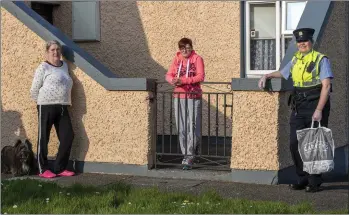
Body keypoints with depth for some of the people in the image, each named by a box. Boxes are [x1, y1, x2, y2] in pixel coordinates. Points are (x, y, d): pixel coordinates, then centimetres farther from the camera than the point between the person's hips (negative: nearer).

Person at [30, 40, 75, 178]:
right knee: (44, 138, 1)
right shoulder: (43, 67, -5)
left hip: (62, 108, 6)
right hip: (46, 107, -6)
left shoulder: (64, 66, 14)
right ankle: (43, 169, 10)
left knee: (68, 137, 2)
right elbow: (34, 90, -4)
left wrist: (66, 103, 14)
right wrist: (42, 102, 3)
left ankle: (60, 168, 12)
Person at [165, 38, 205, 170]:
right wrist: (172, 80, -15)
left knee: (192, 127, -8)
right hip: (178, 96, 5)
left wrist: (184, 80, -21)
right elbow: (169, 74, 9)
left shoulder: (197, 59, -2)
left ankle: (189, 157, -7)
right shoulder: (177, 59, 12)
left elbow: (200, 76, -12)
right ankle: (186, 155, 14)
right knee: (181, 128, 6)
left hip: (193, 96, -5)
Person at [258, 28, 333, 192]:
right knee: (295, 143, 3)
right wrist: (267, 76, 16)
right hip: (298, 108, 6)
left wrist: (319, 110, -19)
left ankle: (315, 182, 7)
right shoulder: (295, 60, 14)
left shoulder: (321, 60, -4)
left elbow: (326, 86, -12)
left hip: (315, 106, -6)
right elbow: (281, 73, 34)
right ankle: (302, 179, 15)